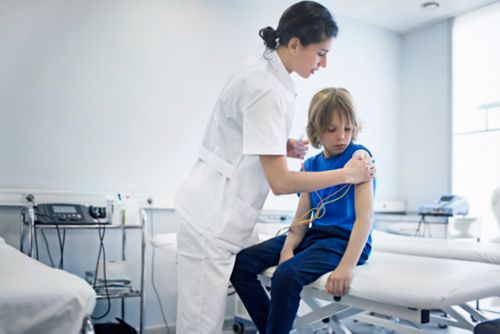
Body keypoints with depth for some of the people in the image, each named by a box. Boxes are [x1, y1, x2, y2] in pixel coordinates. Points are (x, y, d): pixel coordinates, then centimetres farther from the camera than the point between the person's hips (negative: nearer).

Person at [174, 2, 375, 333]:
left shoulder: (263, 70, 7)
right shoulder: (267, 90, -21)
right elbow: (281, 182, -22)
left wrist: (281, 146, 5)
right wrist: (347, 174, -11)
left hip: (226, 213, 9)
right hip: (212, 218, -9)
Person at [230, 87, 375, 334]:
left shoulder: (358, 155, -6)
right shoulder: (310, 165, 11)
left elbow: (365, 215, -16)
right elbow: (301, 219, 9)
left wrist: (347, 265, -26)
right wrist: (288, 248, -12)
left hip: (345, 239, -6)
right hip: (313, 235, 7)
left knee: (287, 275, -33)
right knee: (241, 263, -7)